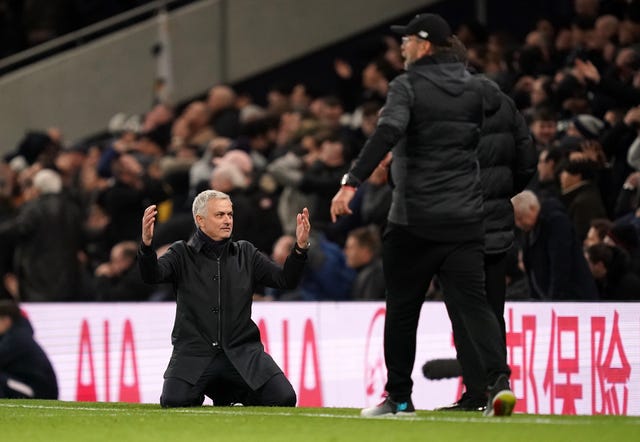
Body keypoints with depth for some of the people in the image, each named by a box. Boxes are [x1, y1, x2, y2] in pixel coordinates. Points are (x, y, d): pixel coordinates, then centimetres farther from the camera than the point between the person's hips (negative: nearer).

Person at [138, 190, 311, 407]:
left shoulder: (246, 253, 12)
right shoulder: (182, 254, 4)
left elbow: (286, 280, 5)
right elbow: (152, 275, -14)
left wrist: (300, 247, -12)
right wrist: (147, 243, -35)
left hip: (241, 351, 2)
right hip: (195, 352, -2)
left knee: (284, 398, -16)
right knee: (174, 401, -26)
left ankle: (231, 393, 17)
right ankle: (201, 390, 13)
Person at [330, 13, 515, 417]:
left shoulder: (408, 86, -6)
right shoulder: (474, 87, 10)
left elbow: (387, 134, -22)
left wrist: (352, 182, -28)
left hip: (414, 219, -4)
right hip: (466, 217, 4)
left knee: (402, 306, 8)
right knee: (473, 302, -2)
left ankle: (399, 397, 13)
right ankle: (499, 380, -23)